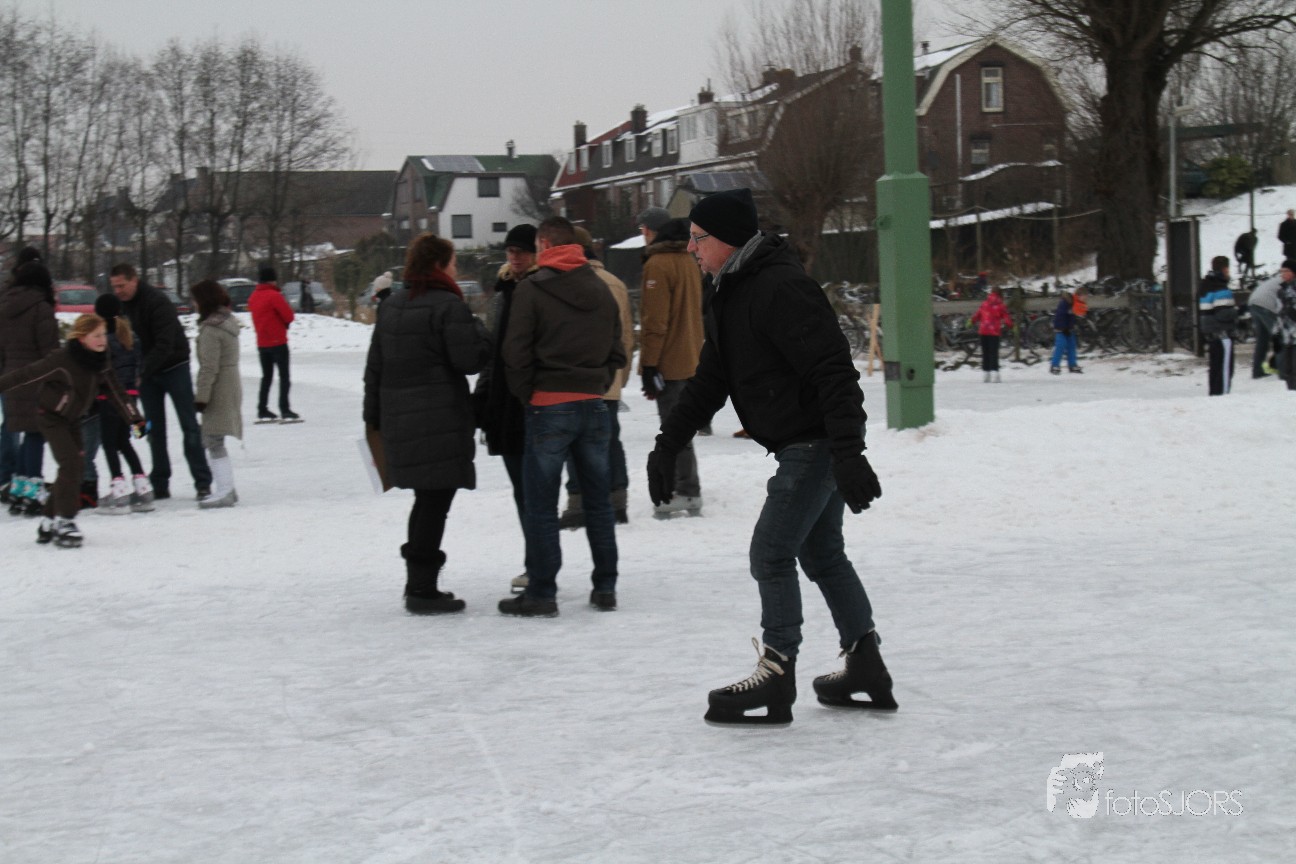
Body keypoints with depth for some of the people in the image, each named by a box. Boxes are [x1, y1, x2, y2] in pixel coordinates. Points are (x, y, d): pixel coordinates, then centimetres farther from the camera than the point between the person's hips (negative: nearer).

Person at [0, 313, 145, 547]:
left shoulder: (101, 363, -6)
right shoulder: (62, 360, -27)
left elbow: (115, 393, 3)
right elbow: (28, 375, -22)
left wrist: (134, 419, 1)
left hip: (73, 420, 7)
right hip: (52, 418, -7)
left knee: (73, 470, 7)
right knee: (71, 464, -19)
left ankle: (50, 522, 20)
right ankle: (65, 522, -12)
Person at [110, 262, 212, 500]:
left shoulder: (156, 302, -23)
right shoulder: (119, 305, -2)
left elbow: (165, 345, -28)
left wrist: (142, 371, -33)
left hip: (174, 367, -6)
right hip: (146, 372, 6)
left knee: (189, 425, -3)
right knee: (154, 429, 7)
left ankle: (202, 483, 0)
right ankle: (159, 485, 11)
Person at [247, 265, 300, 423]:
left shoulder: (254, 296, 7)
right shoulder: (274, 296, -16)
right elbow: (289, 316, -14)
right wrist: (284, 322, 7)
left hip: (262, 343, 7)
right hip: (278, 342, -7)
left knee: (266, 377, 14)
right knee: (284, 376, -2)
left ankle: (262, 410, 11)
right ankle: (284, 411, -8)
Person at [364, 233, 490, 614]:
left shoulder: (390, 307, 14)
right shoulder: (449, 306, -11)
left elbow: (374, 367, 15)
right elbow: (469, 360, -14)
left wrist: (375, 417, 20)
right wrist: (478, 329, 4)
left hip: (399, 421, 8)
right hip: (440, 421, -8)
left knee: (425, 499, 17)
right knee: (436, 501, -3)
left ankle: (418, 583, 22)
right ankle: (423, 589, -3)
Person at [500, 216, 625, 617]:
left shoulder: (531, 289, -8)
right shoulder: (601, 290, 9)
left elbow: (516, 354, -10)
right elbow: (616, 351, 12)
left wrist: (527, 395, 2)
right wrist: (598, 385, 15)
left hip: (549, 407, -5)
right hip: (594, 405, 5)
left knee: (540, 505, 1)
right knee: (598, 500, 12)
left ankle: (541, 592, 1)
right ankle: (605, 587, 15)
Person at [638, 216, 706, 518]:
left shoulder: (657, 264, -14)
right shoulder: (689, 261, 13)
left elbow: (654, 321, -18)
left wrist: (649, 364, -17)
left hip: (668, 364, -9)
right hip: (690, 361, 9)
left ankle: (684, 493, -5)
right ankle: (690, 493, 18)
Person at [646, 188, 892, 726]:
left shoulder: (781, 288, -20)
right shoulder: (731, 293, 13)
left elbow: (834, 372, -26)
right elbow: (710, 380, 20)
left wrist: (847, 453, -32)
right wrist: (667, 446, 15)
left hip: (817, 444, -11)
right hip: (804, 445, 11)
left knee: (771, 555, -7)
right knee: (821, 554, 16)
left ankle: (776, 677, 0)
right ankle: (866, 668, 25)